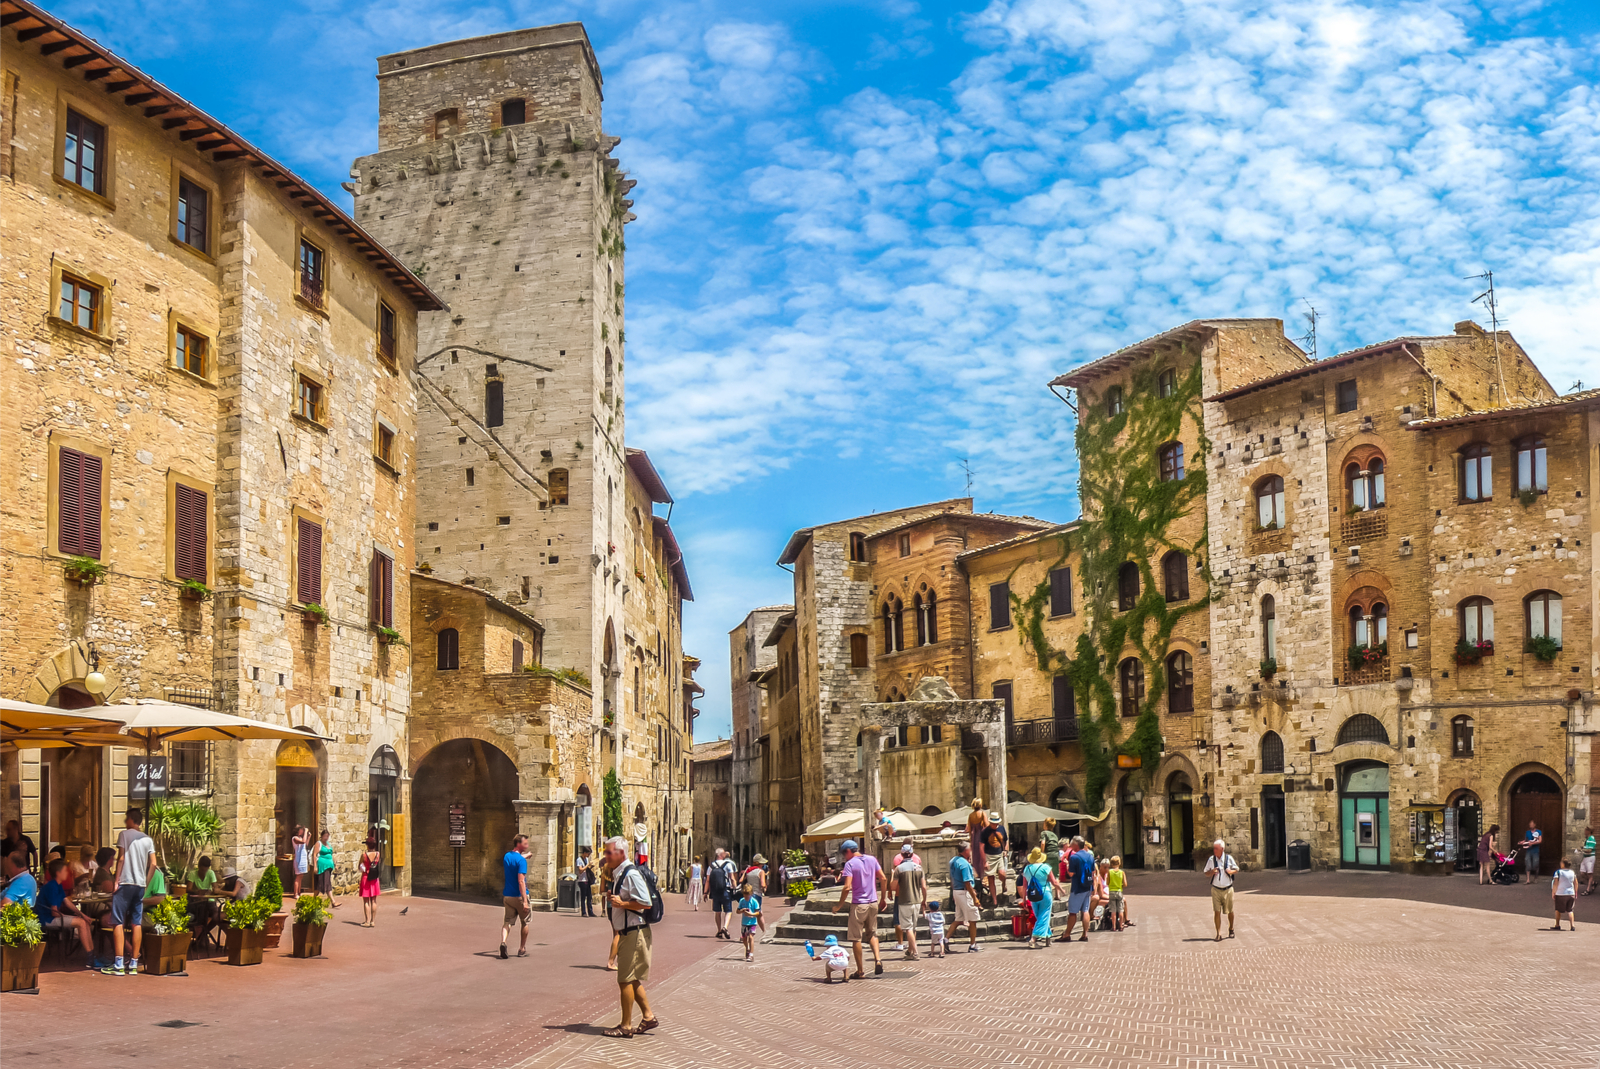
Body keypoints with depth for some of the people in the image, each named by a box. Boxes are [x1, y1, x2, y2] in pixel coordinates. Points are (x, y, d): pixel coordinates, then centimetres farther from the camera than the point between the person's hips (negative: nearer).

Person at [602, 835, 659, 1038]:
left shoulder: (631, 874, -17)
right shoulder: (618, 874, 13)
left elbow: (646, 903, -22)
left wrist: (621, 903, -21)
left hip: (635, 933, -10)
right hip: (626, 933, 10)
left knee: (626, 980, -4)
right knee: (632, 980, 15)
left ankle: (626, 1026, 3)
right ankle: (648, 1017, 24)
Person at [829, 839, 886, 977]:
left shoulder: (850, 864, -10)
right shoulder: (872, 859, 6)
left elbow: (847, 887, -18)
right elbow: (883, 879, 5)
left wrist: (839, 905, -9)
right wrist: (882, 899, 14)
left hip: (858, 904, -5)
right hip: (873, 903, 6)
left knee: (856, 938, 6)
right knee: (873, 933, 20)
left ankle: (860, 970, 9)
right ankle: (877, 959, -1)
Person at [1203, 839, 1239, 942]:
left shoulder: (1229, 858, -2)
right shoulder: (1211, 859, -1)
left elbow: (1236, 870, 7)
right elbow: (1206, 872, 6)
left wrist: (1231, 871, -15)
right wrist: (1211, 872, -16)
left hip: (1228, 889, 0)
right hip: (1216, 889, 0)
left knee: (1230, 911, 11)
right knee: (1217, 912, -6)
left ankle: (1231, 929, 35)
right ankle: (1218, 934, -2)